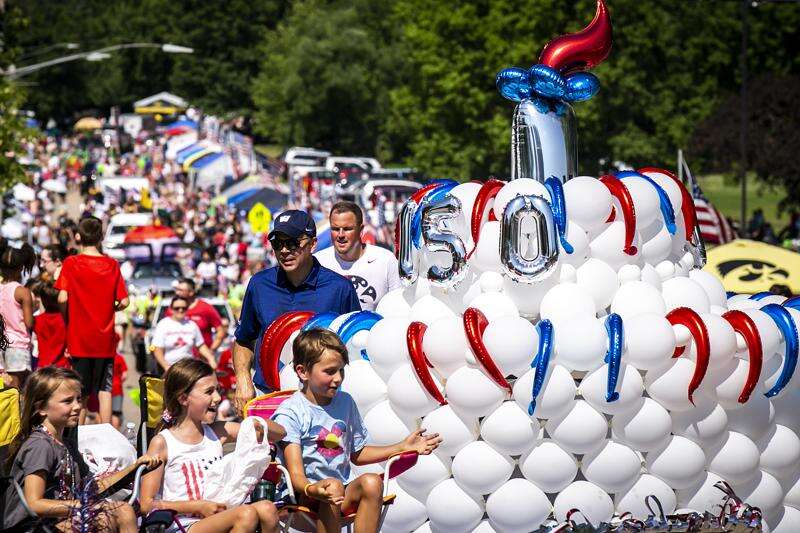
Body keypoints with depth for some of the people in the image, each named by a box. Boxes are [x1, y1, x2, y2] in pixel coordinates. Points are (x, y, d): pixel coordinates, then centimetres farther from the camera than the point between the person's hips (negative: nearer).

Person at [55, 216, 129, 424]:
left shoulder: (70, 263, -6)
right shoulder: (112, 265, 1)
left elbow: (62, 298, -13)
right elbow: (124, 302, -3)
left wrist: (67, 319, 5)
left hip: (79, 337, -2)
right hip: (105, 338, 2)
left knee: (80, 391, 5)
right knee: (105, 388, 7)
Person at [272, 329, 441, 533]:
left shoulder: (345, 402, 14)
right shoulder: (289, 412, -7)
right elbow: (296, 474, -15)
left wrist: (403, 447, 16)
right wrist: (311, 490, -38)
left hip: (345, 493, 5)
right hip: (304, 495, -5)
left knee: (371, 482, -26)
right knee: (333, 486, -36)